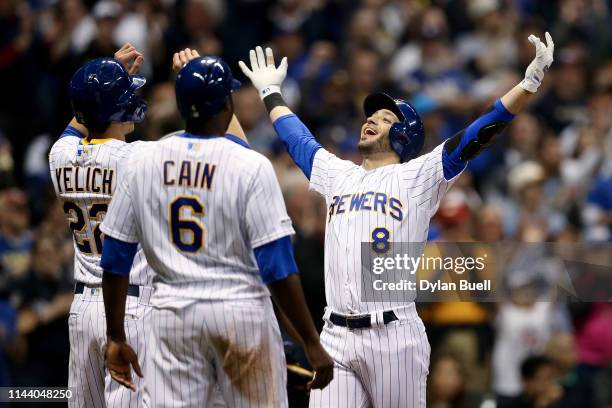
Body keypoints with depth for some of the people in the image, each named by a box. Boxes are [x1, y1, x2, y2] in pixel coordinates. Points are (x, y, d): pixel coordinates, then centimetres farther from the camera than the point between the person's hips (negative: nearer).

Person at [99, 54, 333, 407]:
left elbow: (115, 259, 5)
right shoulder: (251, 165, -9)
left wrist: (116, 338, 13)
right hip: (242, 312, -3)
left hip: (173, 316, 3)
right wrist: (311, 343, -9)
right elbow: (278, 268, -13)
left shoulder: (144, 162, 3)